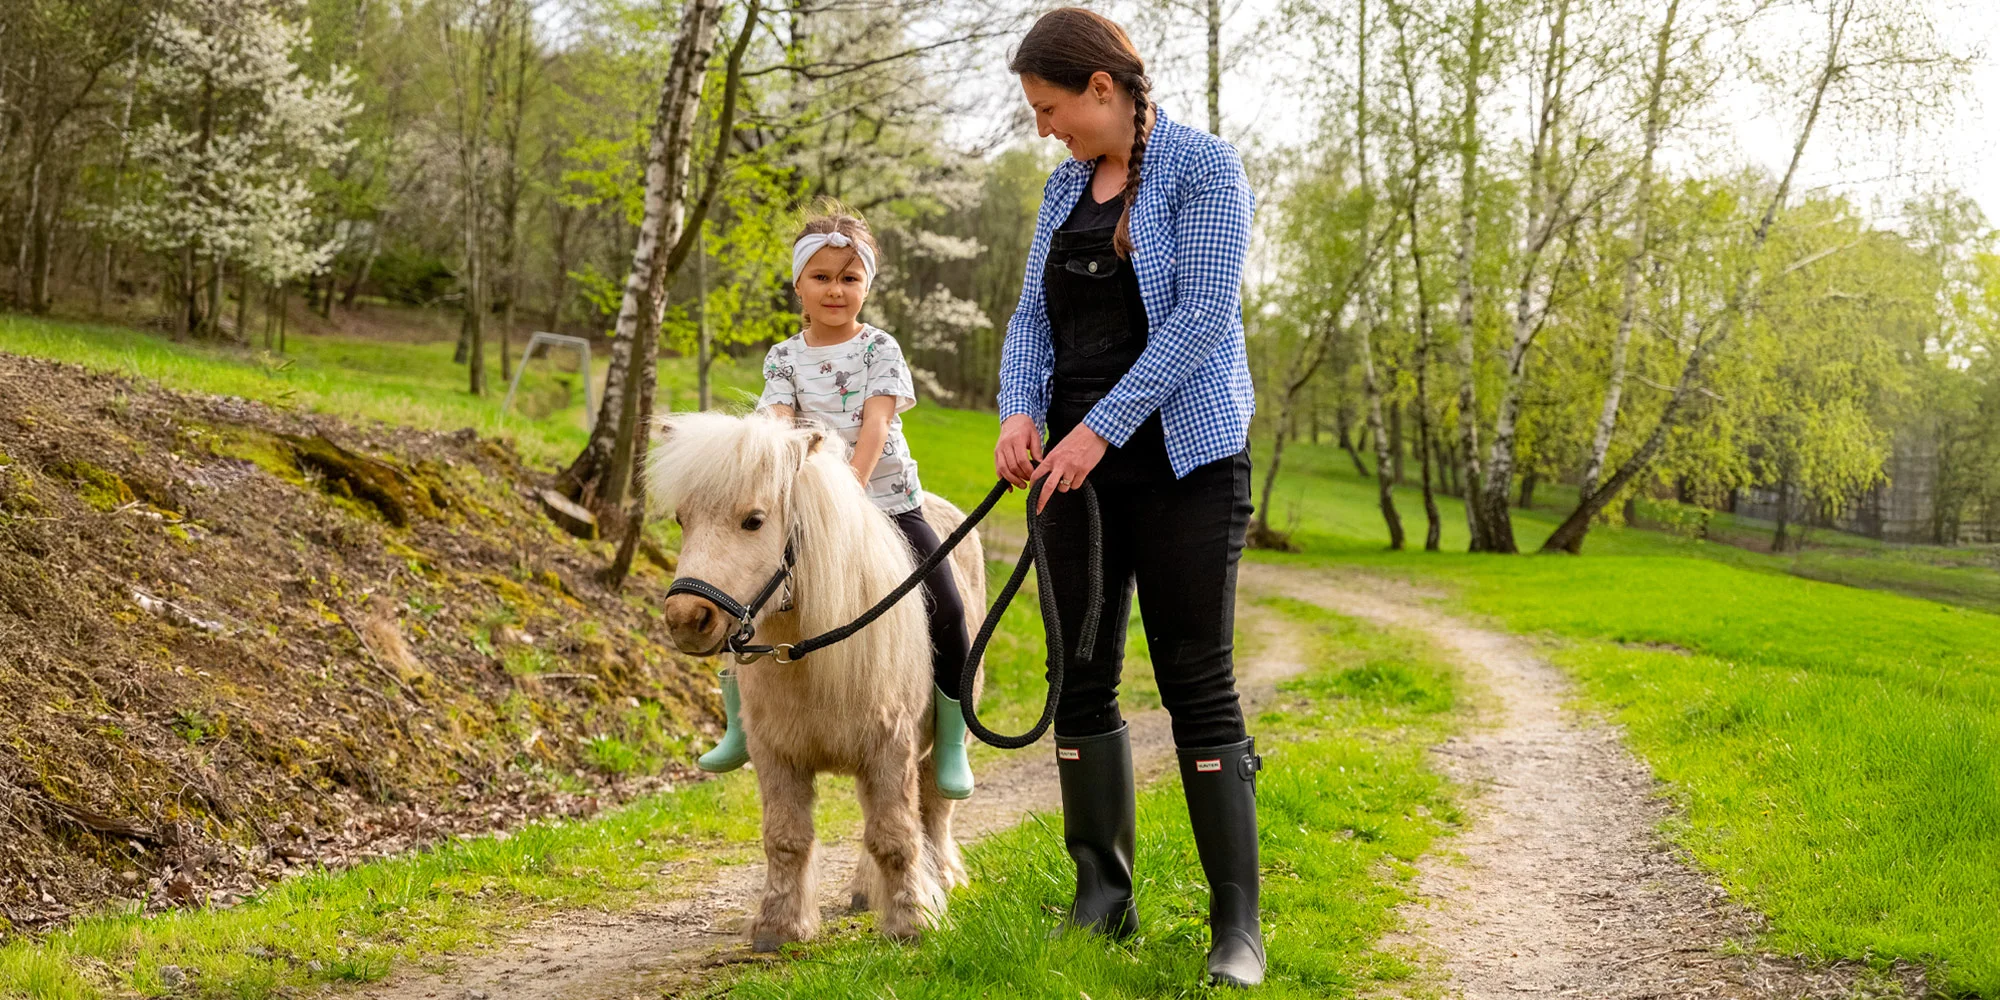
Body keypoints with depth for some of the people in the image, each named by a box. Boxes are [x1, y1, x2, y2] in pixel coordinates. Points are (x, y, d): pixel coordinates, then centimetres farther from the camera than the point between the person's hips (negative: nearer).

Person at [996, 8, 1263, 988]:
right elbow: (1035, 315, 13)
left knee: (1198, 685, -8)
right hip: (1074, 460, 7)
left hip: (1180, 456, -6)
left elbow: (1201, 316, -16)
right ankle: (1103, 899, 16)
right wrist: (1021, 411, -7)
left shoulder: (1202, 167, -7)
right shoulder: (1066, 185, 14)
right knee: (1081, 679, 6)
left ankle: (1238, 926, -3)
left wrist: (1100, 428, -21)